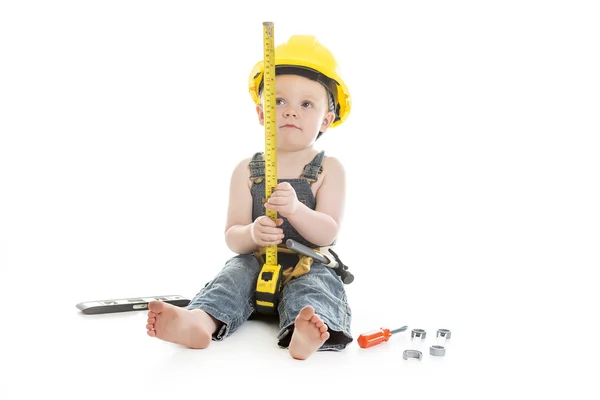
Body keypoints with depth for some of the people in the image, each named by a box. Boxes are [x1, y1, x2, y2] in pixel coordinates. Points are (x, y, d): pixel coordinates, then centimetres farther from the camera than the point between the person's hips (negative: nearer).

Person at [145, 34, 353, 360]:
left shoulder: (328, 169, 1)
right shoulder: (247, 170, 5)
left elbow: (328, 233, -11)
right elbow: (232, 237, -1)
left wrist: (295, 209, -33)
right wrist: (252, 234, -27)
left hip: (308, 266, -2)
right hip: (256, 262, 2)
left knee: (315, 283, -31)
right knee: (235, 273, -26)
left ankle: (305, 334, -61)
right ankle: (200, 321, -53)